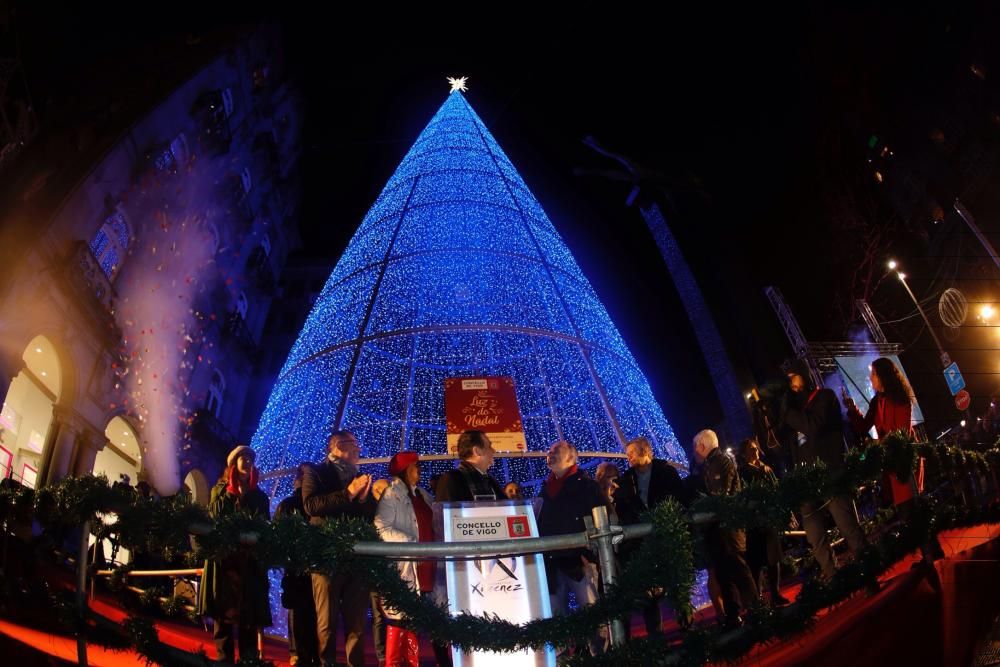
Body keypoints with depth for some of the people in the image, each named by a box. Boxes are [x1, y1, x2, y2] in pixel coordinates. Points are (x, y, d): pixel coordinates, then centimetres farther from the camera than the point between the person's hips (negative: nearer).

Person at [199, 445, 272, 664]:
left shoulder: (259, 496, 16)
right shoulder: (220, 491, 15)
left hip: (249, 562, 0)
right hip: (223, 559, 0)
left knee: (248, 615, -4)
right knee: (222, 613, -1)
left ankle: (248, 660, -1)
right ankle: (223, 659, 6)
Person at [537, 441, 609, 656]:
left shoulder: (586, 486, 1)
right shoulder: (546, 488, 15)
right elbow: (540, 523, 17)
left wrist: (591, 554, -14)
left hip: (579, 561, -5)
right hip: (552, 563, 5)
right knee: (556, 617, 8)